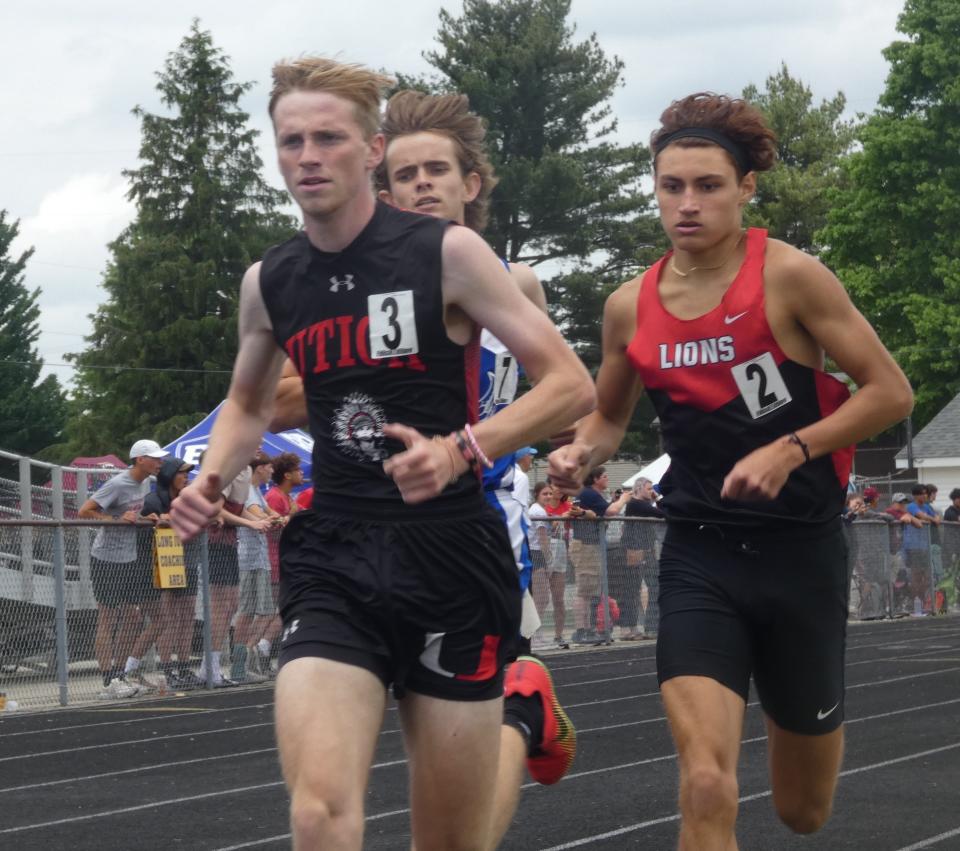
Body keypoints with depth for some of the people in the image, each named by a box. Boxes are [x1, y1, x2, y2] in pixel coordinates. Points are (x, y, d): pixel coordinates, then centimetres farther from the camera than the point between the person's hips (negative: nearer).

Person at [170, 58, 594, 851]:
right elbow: (248, 404, 25)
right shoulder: (268, 282, 6)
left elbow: (572, 387, -7)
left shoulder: (446, 253, -6)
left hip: (450, 558, -2)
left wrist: (461, 450, -21)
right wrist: (212, 478, 5)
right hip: (332, 564, 2)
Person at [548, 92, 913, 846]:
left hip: (800, 555, -1)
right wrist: (580, 454, -4)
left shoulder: (789, 276, -11)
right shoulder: (631, 307, 1)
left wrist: (789, 450, -21)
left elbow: (890, 391, -9)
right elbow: (610, 415, 18)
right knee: (706, 787, -21)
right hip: (699, 557, 1)